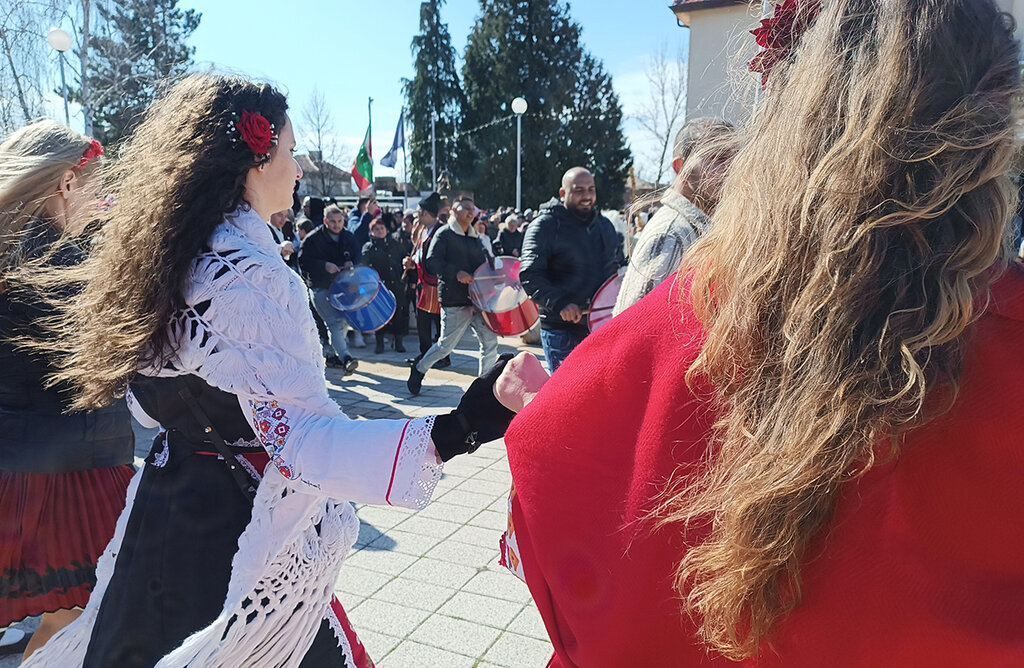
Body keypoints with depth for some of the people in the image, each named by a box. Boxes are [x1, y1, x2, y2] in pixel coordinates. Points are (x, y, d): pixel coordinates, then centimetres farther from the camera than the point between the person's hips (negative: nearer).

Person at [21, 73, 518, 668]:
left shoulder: (165, 257, 3)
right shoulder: (250, 275, -26)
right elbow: (300, 442, -33)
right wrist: (458, 430, -45)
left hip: (168, 508, 9)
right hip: (235, 533, -9)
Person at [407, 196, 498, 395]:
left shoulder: (476, 238, 19)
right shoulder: (444, 234, -2)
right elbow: (432, 261, -12)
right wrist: (456, 273, -24)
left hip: (477, 298, 6)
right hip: (454, 300, -6)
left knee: (490, 342, 0)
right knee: (446, 345, -1)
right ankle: (419, 369, 24)